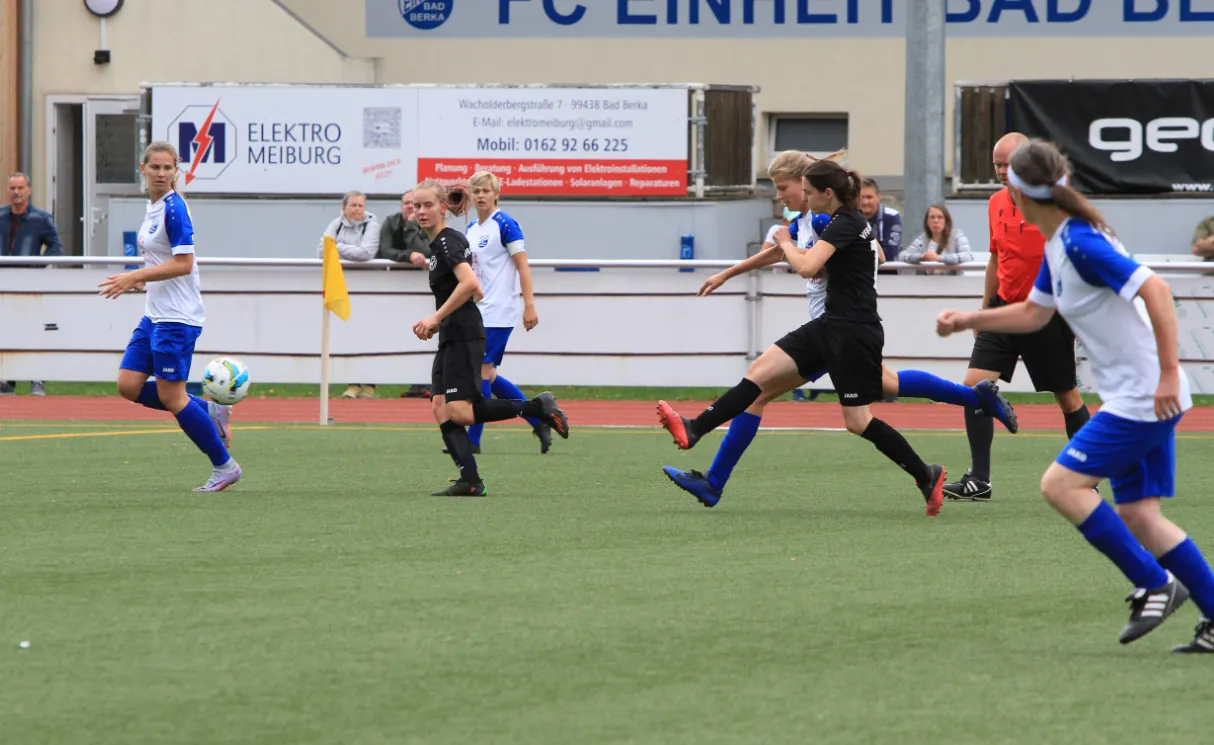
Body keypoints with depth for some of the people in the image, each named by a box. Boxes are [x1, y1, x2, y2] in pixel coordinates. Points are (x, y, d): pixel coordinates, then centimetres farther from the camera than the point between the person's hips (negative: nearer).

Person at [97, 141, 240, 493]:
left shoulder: (174, 209, -16)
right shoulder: (153, 207, 12)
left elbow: (183, 264, -21)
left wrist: (135, 276, -21)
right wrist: (138, 280, 8)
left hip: (177, 318, -9)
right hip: (155, 315, 9)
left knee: (171, 396, -5)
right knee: (129, 386, 4)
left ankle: (224, 466, 7)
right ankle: (209, 412, 15)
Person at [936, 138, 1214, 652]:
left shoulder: (1081, 244, -20)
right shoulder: (1058, 246, 11)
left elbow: (1155, 290, -27)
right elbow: (1034, 312, 26)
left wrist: (1169, 372, -30)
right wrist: (967, 320, 18)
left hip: (1142, 395, -10)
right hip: (1142, 398, 10)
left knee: (1061, 484, -10)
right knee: (1137, 515, 9)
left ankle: (1154, 584, -6)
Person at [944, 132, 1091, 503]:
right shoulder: (996, 203, 8)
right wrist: (985, 311, 19)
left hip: (1047, 315, -6)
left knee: (1067, 398, 6)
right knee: (974, 384, -9)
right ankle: (979, 480, -7)